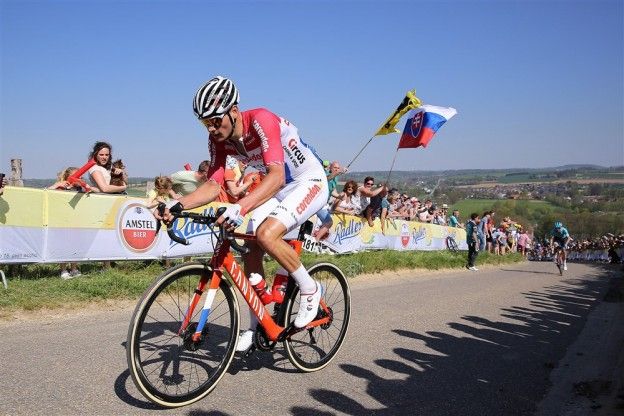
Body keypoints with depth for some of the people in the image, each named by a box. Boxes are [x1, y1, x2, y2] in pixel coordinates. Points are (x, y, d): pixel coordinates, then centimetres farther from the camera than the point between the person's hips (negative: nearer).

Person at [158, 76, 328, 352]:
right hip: (278, 187, 8)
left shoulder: (261, 121, -30)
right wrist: (177, 205, -24)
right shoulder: (218, 139, -8)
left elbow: (276, 177, -41)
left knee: (267, 235, -28)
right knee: (252, 250, -1)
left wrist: (240, 207, -54)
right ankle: (257, 325, 14)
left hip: (310, 181, -7)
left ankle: (309, 289, -5)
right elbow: (213, 185, -8)